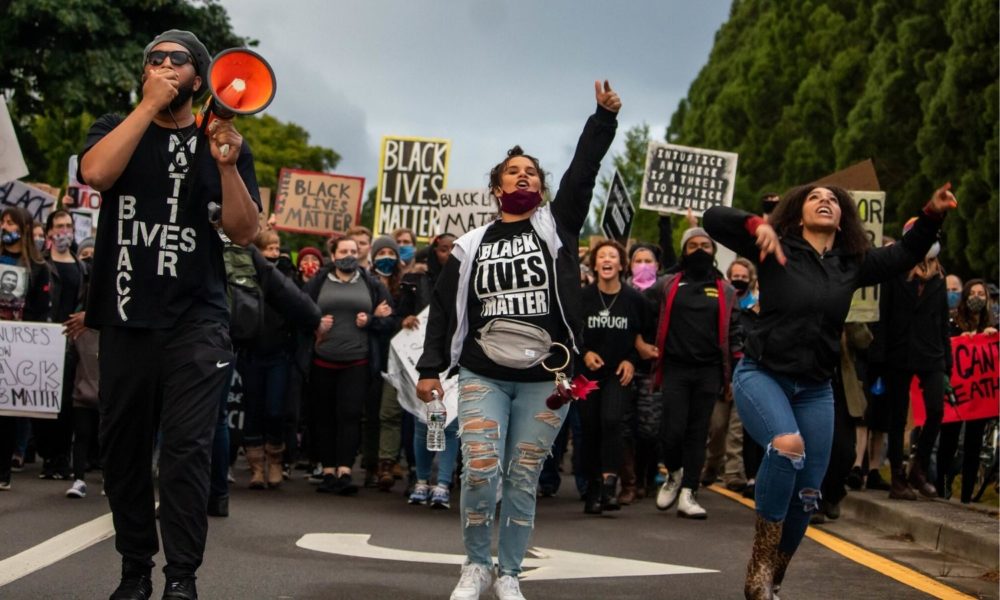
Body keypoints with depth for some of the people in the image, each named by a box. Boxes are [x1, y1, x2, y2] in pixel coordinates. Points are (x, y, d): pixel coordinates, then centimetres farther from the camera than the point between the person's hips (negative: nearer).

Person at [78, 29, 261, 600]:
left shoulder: (224, 142, 8)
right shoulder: (118, 128, 10)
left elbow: (245, 232, 1)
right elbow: (95, 172, -13)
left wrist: (226, 166, -14)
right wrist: (149, 104, -12)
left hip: (196, 319, -2)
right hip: (126, 314, 2)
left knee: (187, 446, -10)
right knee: (123, 444, 7)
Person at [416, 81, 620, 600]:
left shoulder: (556, 226, 8)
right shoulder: (472, 245, 9)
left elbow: (583, 170, -3)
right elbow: (446, 308, 10)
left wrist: (604, 117, -14)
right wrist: (431, 368, 5)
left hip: (544, 378, 0)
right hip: (482, 376, 0)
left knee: (523, 479, 3)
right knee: (480, 473, -11)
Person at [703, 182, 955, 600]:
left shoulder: (851, 264, 6)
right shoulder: (777, 250, -6)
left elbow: (905, 255, 16)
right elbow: (713, 219, -12)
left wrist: (932, 215, 2)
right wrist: (757, 225, -29)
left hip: (815, 389, 6)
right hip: (761, 375, -5)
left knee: (806, 495, 5)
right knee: (788, 445, -34)